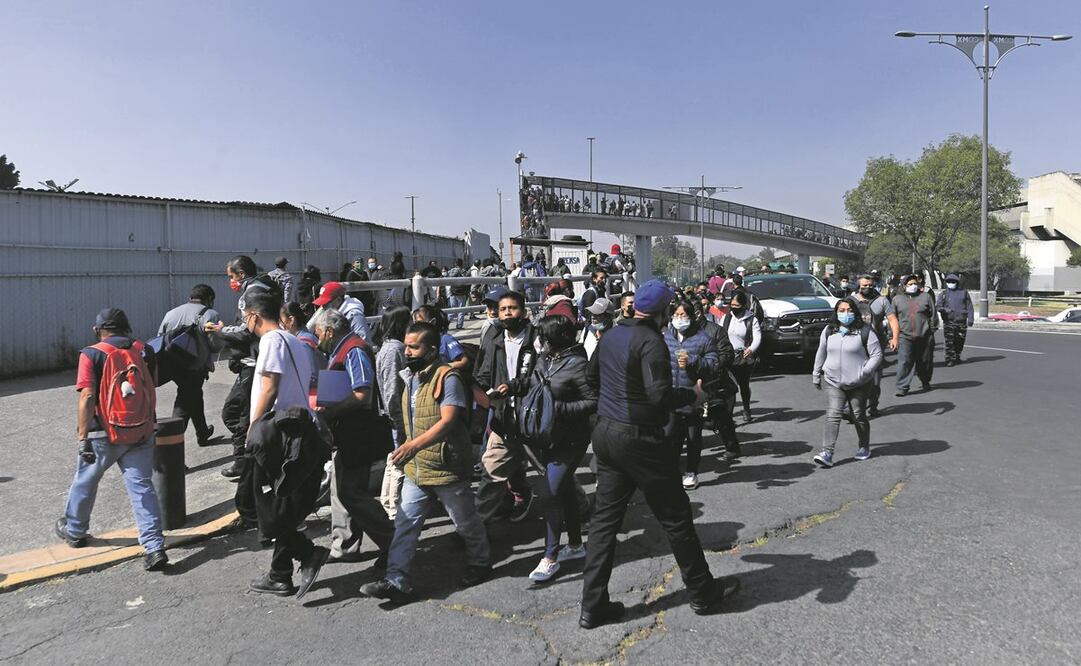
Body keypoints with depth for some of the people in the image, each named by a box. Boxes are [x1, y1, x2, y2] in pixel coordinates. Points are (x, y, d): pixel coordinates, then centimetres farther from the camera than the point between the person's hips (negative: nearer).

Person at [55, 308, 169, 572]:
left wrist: (83, 438, -12)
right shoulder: (144, 351, 3)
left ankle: (74, 530, 41)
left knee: (85, 481, 21)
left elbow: (87, 397, -15)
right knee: (142, 486, 3)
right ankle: (155, 548, -3)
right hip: (142, 433, 3)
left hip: (104, 434, -2)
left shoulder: (92, 355, -9)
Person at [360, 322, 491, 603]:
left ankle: (480, 563, 34)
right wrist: (406, 452, 22)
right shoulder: (411, 378, 10)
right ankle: (397, 581, 7)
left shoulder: (447, 378, -17)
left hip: (447, 469, -7)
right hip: (415, 469, 7)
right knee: (405, 524, 2)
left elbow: (448, 422, -28)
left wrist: (414, 444, -39)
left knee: (465, 522, 12)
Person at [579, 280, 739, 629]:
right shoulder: (650, 341, -17)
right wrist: (693, 395, -8)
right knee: (675, 517, 8)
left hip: (605, 432, 8)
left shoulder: (611, 335, 8)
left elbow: (593, 377, 21)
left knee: (605, 519, 11)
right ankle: (703, 592, 25)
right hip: (639, 439, -8)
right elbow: (660, 395, -25)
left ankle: (593, 606, 14)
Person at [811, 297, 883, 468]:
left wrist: (864, 372, -19)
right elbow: (821, 353, 16)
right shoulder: (829, 331, 6)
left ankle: (864, 447, 34)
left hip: (858, 383, -2)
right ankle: (827, 453, -15)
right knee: (832, 416, -9)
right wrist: (816, 374, 18)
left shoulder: (864, 331, -7)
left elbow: (877, 355, -7)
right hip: (833, 382, 2)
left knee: (859, 416, 11)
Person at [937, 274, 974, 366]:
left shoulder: (964, 293, 14)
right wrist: (944, 309, -22)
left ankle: (957, 357, 22)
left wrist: (970, 318, 0)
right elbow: (938, 306, 1)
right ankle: (950, 359, -7)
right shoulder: (943, 295, 10)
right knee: (949, 342, -9)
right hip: (948, 321, -2)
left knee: (959, 341, 6)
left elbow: (969, 307, 10)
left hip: (961, 321, 2)